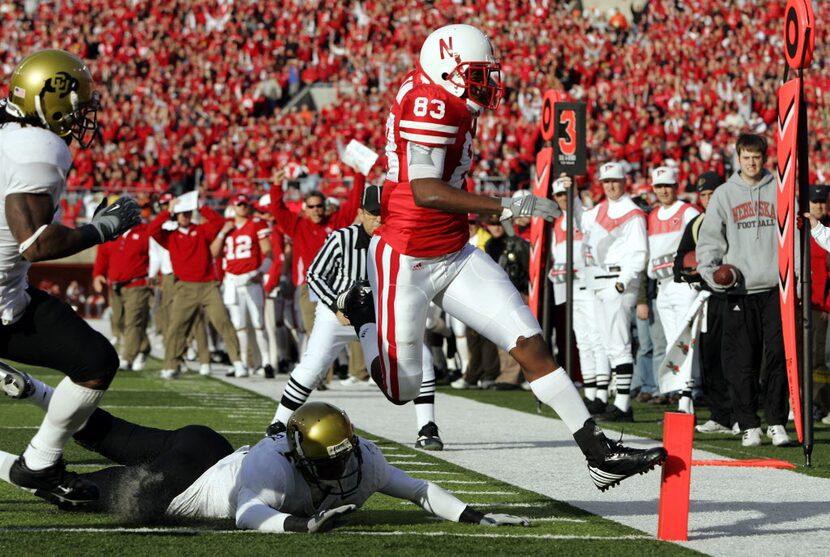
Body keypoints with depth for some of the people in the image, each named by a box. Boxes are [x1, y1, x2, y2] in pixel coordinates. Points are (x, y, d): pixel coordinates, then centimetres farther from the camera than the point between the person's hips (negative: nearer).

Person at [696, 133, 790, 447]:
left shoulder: (779, 191, 9)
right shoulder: (724, 195, 8)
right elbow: (710, 239, 8)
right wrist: (710, 271, -9)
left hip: (775, 288, 0)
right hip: (739, 290, 0)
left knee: (778, 356, -5)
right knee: (742, 361, -1)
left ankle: (776, 422, 2)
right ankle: (749, 425, 5)